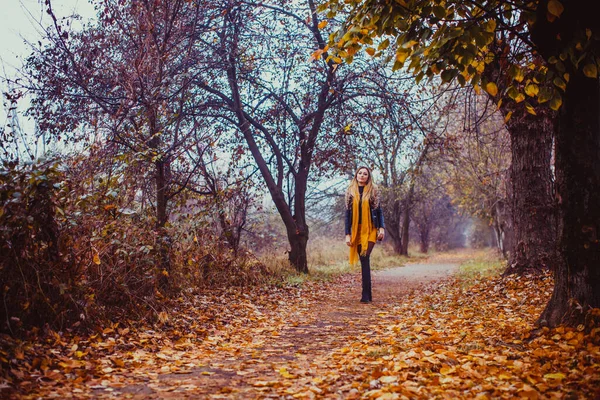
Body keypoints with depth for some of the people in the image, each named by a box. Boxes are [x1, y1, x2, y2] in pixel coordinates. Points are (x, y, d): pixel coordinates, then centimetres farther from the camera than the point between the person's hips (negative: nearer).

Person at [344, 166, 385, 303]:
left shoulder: (373, 191, 5)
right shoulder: (350, 192, 8)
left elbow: (379, 210, 6)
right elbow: (348, 213, 8)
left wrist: (382, 227, -6)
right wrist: (347, 234, 3)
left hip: (370, 230, -2)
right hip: (357, 230, 2)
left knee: (365, 259, -15)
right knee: (363, 261, 4)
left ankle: (366, 295, -15)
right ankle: (367, 294, 10)